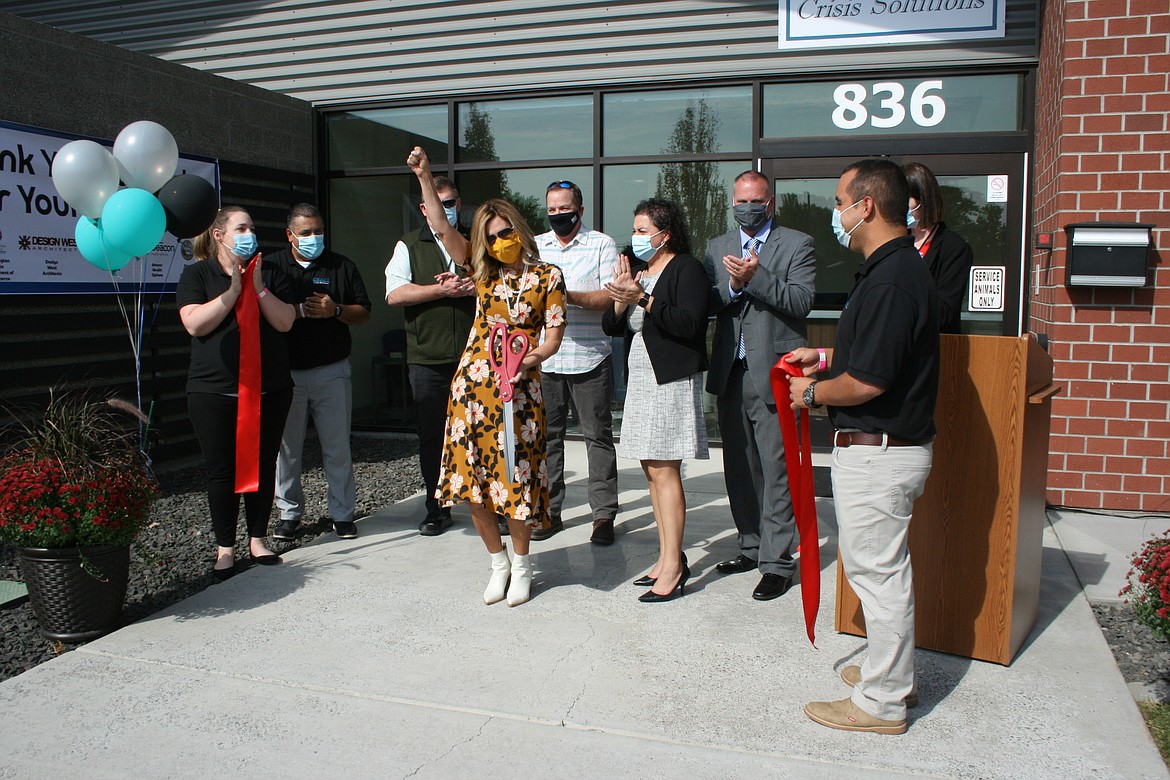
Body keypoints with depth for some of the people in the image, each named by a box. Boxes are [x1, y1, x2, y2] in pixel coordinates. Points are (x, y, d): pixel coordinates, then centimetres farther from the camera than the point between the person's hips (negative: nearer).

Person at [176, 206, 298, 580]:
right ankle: (225, 548, 13)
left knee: (262, 464, 7)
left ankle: (258, 539, 21)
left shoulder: (269, 273, 10)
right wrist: (233, 290, -14)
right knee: (221, 469, 2)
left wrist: (259, 288, -11)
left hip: (269, 389, 3)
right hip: (214, 390, -2)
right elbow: (195, 324, -10)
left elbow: (285, 322, 0)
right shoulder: (197, 275, 4)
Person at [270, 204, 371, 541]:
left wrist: (336, 310, -10)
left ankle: (343, 513, 13)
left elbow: (363, 313, 8)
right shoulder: (272, 266, 7)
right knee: (286, 447, 6)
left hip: (332, 371, 0)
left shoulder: (342, 266, 9)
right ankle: (289, 513, 20)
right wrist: (299, 310, -13)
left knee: (337, 446, 3)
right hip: (285, 372, 0)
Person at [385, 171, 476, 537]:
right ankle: (437, 510, 18)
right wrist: (442, 290, -12)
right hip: (428, 360, 0)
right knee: (432, 437, 6)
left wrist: (471, 286, -10)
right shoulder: (409, 246, 9)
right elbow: (395, 294, -4)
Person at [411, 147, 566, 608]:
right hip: (471, 385, 4)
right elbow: (443, 229, 2)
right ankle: (498, 562, 23)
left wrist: (529, 358, -22)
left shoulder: (547, 276, 2)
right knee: (471, 477, 4)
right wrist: (424, 177, -6)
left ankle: (521, 564, 22)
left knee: (514, 478, 0)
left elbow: (553, 337, -3)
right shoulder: (484, 272, 11)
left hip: (518, 389, -3)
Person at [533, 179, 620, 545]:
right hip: (544, 359, 4)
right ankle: (549, 511, 20)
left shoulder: (602, 245, 1)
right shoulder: (534, 246, 14)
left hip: (590, 359, -4)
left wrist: (569, 296, -20)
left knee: (598, 436, 2)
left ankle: (604, 514, 10)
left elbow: (614, 296, -9)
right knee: (546, 436, 9)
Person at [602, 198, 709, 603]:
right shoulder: (636, 269, 16)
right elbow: (611, 327, 12)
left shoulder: (686, 268, -6)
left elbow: (688, 322, -19)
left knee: (664, 471, -9)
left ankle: (672, 568, -3)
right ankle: (669, 556, 18)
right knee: (652, 470, 9)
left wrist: (643, 299, -22)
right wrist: (621, 298, -6)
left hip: (672, 380, -8)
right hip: (640, 379, 8)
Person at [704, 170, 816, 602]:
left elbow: (802, 300, -11)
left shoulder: (798, 245, 2)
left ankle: (778, 561, 4)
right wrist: (732, 287, -13)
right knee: (739, 467, 14)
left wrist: (756, 277, -20)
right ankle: (752, 545, 29)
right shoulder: (717, 247, 15)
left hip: (775, 372, -5)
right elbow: (704, 304, 5)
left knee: (777, 469, -4)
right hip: (730, 372, 5)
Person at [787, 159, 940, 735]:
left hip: (876, 451, -11)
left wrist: (812, 393, -9)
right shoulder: (901, 268, 12)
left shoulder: (890, 280, -22)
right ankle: (893, 673, 37)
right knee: (879, 567, 21)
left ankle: (881, 702, 16)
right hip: (887, 446, 11)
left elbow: (867, 381, -25)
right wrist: (826, 356, 17)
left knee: (878, 571, 1)